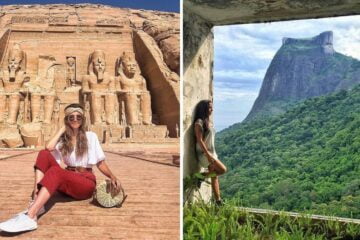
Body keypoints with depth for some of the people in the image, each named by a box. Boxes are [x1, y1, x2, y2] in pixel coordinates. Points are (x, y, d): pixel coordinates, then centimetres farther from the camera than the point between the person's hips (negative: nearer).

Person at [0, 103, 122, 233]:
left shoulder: (91, 136, 5)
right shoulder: (63, 139, 12)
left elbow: (100, 163, 1)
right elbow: (49, 148, -11)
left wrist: (113, 177, -17)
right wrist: (62, 129, 0)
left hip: (86, 184, -4)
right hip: (67, 181, 4)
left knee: (56, 171, -34)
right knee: (44, 154, -18)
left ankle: (30, 216, -50)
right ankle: (35, 204, -34)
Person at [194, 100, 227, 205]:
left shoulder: (207, 121, 15)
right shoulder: (199, 122, -12)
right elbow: (200, 140, -18)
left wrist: (212, 154, 17)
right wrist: (208, 154, -23)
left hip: (212, 153, 9)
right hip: (204, 153, -9)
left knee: (215, 176, 7)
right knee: (222, 169, -18)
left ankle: (218, 201, 12)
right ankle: (203, 176, -3)